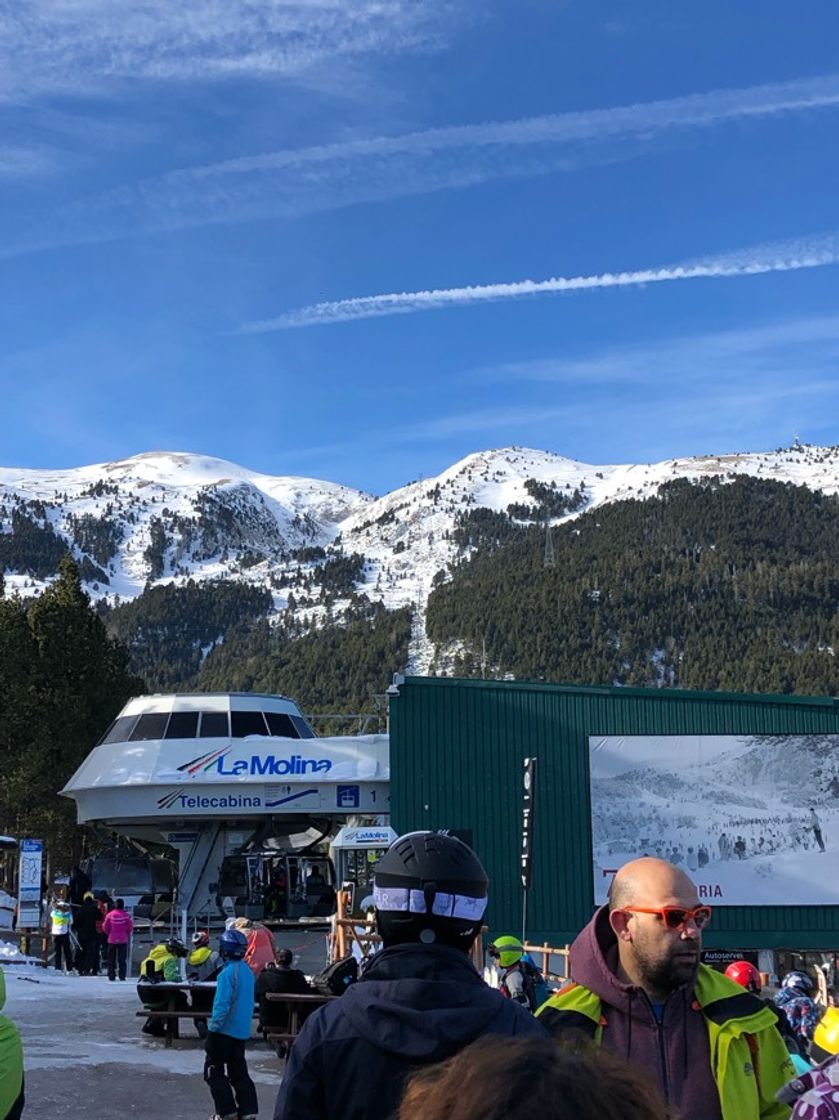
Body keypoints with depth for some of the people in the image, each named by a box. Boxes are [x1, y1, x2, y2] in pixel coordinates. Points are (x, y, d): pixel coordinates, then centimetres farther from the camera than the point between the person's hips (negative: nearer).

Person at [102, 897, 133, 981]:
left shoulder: (110, 914, -7)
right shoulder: (126, 915, -9)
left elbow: (105, 927, 0)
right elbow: (130, 928, -4)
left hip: (112, 940, 0)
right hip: (123, 940, 0)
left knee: (111, 959, 9)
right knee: (122, 959, 5)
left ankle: (111, 976, 7)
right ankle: (122, 976, 1)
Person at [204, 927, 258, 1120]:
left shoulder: (227, 973, -19)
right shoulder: (247, 972, 8)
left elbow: (222, 1005, -22)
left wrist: (212, 1029, -15)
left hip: (225, 1031, -8)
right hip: (242, 1031, 8)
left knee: (214, 1072, 5)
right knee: (239, 1073, 15)